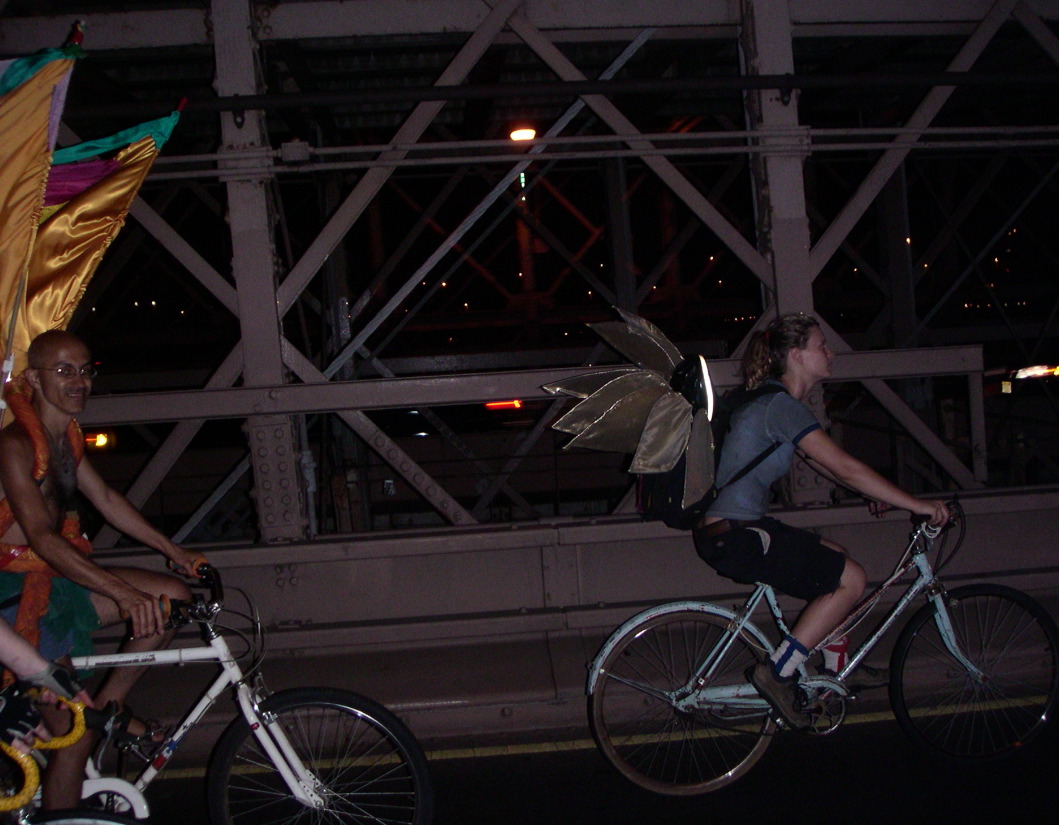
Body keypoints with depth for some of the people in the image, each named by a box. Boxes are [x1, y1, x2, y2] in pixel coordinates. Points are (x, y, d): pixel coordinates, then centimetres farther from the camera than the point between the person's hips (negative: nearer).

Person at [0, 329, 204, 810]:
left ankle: (108, 705, 11)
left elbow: (106, 500, 15)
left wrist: (173, 551, 13)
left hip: (56, 580, 8)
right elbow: (41, 536, -30)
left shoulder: (67, 437, 7)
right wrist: (122, 591, -39)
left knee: (173, 596, 1)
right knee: (74, 735, -5)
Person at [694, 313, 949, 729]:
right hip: (734, 538, -10)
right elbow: (845, 468, -21)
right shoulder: (781, 405, -16)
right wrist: (916, 504, -16)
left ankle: (836, 664, 31)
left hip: (730, 529, 10)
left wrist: (875, 491, 20)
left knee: (836, 558, 21)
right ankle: (777, 673, -3)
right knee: (851, 578, -6)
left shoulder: (770, 400, 15)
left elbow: (821, 462, 25)